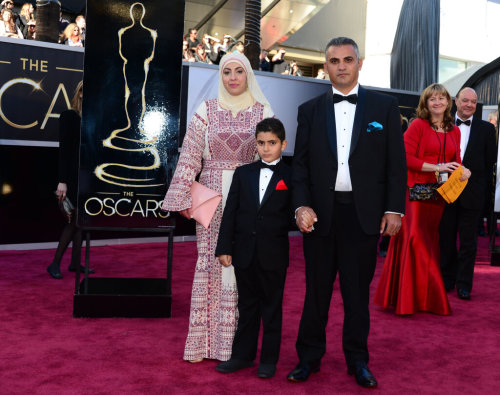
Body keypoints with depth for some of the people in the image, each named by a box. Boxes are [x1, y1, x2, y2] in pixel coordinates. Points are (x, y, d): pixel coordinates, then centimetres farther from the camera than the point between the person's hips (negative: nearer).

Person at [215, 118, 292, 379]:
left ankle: (269, 359, 23)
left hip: (274, 254, -3)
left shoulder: (290, 177, -2)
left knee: (271, 307, 9)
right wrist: (224, 247, -1)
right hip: (245, 251, 3)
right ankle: (243, 355, 28)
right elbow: (230, 212, 3)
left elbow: (292, 214, 0)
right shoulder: (243, 173, 6)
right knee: (247, 305, 15)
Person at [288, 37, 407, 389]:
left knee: (358, 291, 10)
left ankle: (358, 360, 26)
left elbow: (396, 163, 2)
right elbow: (300, 164, 5)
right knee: (316, 290, 10)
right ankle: (309, 358, 25)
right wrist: (302, 206, -7)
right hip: (320, 213, 1)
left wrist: (394, 209, -4)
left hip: (364, 214, -1)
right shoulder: (310, 110, 8)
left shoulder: (385, 106, 4)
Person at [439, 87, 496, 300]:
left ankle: (463, 284, 12)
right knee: (446, 238, 9)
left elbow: (490, 162, 5)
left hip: (471, 193, -1)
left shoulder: (486, 129, 5)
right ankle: (447, 279, 23)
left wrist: (482, 188, 0)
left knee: (468, 241, 4)